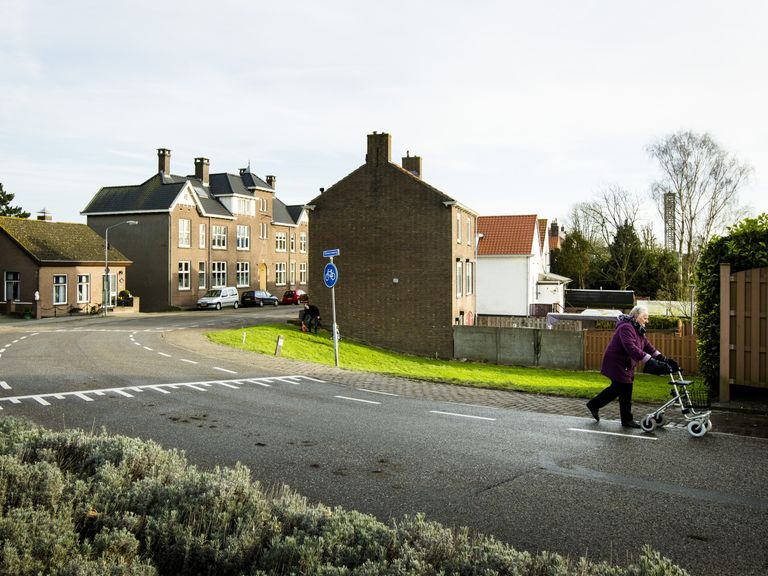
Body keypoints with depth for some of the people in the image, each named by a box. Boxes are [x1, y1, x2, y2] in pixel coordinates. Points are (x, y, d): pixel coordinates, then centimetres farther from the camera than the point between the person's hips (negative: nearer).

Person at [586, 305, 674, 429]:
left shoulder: (638, 330, 10)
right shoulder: (626, 327, -24)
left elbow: (647, 346, 8)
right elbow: (631, 348, -36)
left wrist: (662, 358, -3)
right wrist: (650, 361, -41)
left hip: (626, 365, 10)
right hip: (616, 362, -10)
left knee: (617, 388, 15)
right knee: (626, 390, -4)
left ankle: (593, 405, 28)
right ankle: (627, 420, 7)